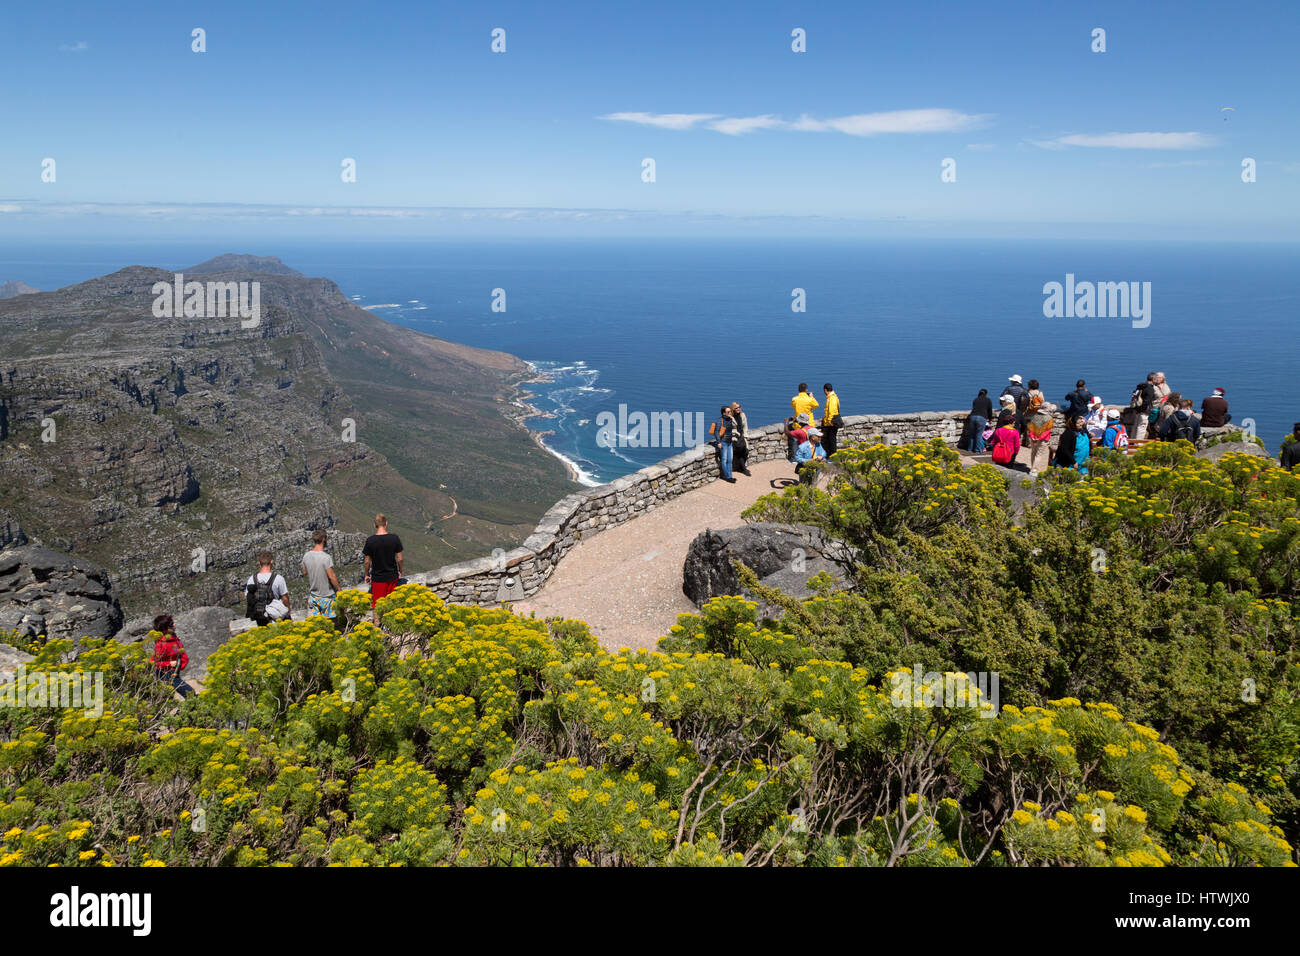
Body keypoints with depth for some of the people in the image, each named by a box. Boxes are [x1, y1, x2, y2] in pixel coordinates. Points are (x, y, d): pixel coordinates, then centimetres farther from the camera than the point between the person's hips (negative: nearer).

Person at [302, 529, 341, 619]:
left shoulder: (306, 556, -3)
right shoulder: (326, 557, -22)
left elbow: (304, 573, 11)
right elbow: (332, 576, -19)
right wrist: (338, 590, -8)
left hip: (313, 594, 5)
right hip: (327, 595, -5)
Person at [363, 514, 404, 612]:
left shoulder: (370, 540, -14)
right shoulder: (394, 538, -10)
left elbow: (367, 561, -6)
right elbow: (399, 559, -4)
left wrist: (367, 575, 9)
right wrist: (400, 571, 13)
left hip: (377, 577, -2)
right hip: (392, 576, 2)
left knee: (377, 605, 9)